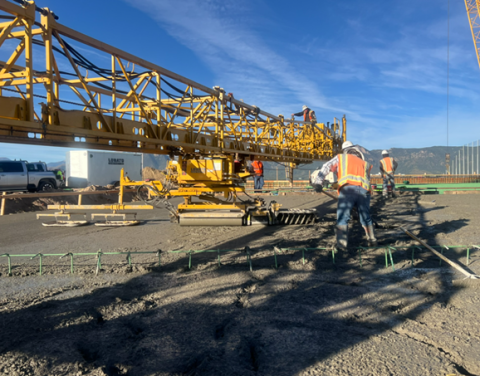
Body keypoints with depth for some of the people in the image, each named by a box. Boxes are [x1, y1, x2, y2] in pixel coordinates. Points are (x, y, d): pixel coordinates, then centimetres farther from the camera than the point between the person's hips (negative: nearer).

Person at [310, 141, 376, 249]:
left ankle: (342, 244, -11)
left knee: (342, 217, -2)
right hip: (364, 191, 4)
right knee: (366, 217, 20)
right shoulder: (365, 163, 34)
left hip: (348, 188, -4)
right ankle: (372, 240, 29)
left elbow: (326, 168, 10)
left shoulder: (340, 158, 23)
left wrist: (318, 181, 4)